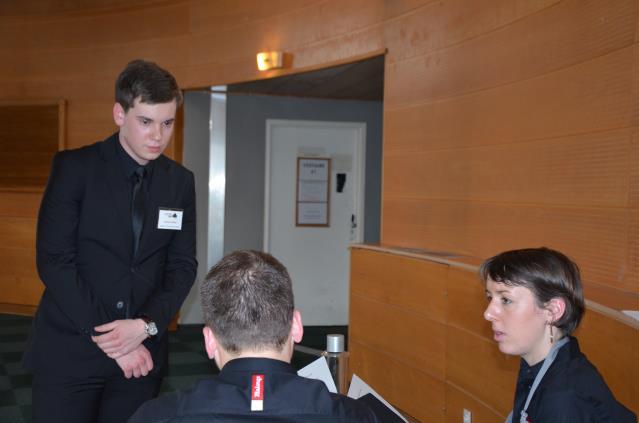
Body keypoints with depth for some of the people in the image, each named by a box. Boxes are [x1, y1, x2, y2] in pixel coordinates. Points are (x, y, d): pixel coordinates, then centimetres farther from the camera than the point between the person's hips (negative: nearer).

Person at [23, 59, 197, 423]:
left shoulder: (180, 181, 5)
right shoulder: (74, 167, -6)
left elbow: (183, 265, 5)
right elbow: (54, 261, -11)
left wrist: (146, 325, -11)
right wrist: (108, 340, -13)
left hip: (141, 353, 3)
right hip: (68, 351, -3)